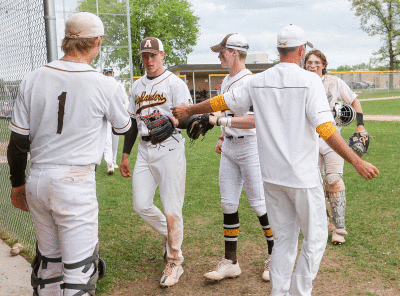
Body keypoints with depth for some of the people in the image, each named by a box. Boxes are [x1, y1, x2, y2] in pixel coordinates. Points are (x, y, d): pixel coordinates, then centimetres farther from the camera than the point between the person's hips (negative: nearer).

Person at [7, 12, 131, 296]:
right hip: (76, 184, -5)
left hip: (37, 180, 5)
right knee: (79, 267, 4)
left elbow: (18, 141, 3)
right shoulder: (106, 85, -10)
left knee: (47, 259, 21)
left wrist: (17, 183, 16)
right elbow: (123, 126, 9)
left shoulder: (33, 79, -1)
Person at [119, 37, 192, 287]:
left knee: (171, 209, -4)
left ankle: (175, 263, 11)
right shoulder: (137, 86, 16)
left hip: (169, 150, -6)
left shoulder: (175, 83, -4)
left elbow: (190, 118, -12)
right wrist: (125, 155, 18)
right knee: (141, 205, 5)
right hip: (144, 151, 6)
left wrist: (173, 121, -33)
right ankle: (171, 236, 31)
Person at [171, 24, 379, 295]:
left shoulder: (258, 81, 4)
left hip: (271, 175, 5)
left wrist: (190, 110, 28)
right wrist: (357, 161, -20)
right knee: (315, 238, 11)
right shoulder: (309, 80, -11)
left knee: (283, 239, 17)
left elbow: (222, 102, 13)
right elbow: (324, 128, -21)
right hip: (303, 175, -5)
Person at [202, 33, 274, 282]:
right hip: (229, 148, 9)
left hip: (250, 147, -9)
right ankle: (230, 262, 17)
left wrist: (220, 120, -32)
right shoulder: (226, 81, 13)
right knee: (228, 204, 8)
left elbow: (255, 120, -28)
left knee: (259, 203, -1)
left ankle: (276, 257, 19)